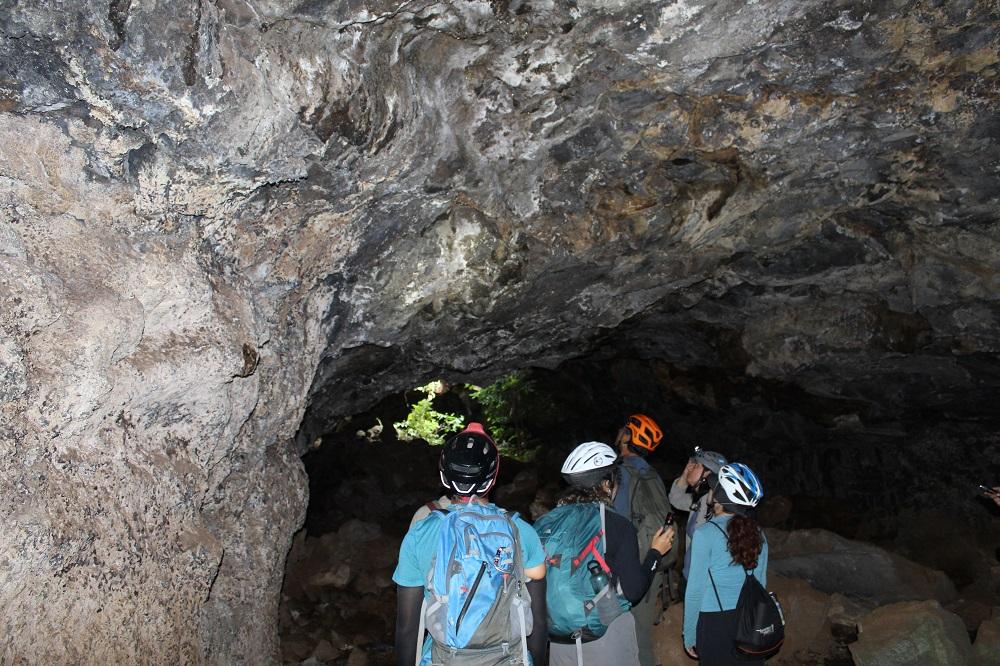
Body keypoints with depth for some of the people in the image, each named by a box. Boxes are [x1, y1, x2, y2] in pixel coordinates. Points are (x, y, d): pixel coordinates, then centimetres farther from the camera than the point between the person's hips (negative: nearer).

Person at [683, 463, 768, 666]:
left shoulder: (706, 533, -15)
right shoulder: (757, 534, 0)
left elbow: (695, 590, -12)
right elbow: (760, 583, 10)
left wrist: (689, 635, -3)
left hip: (715, 621, -5)